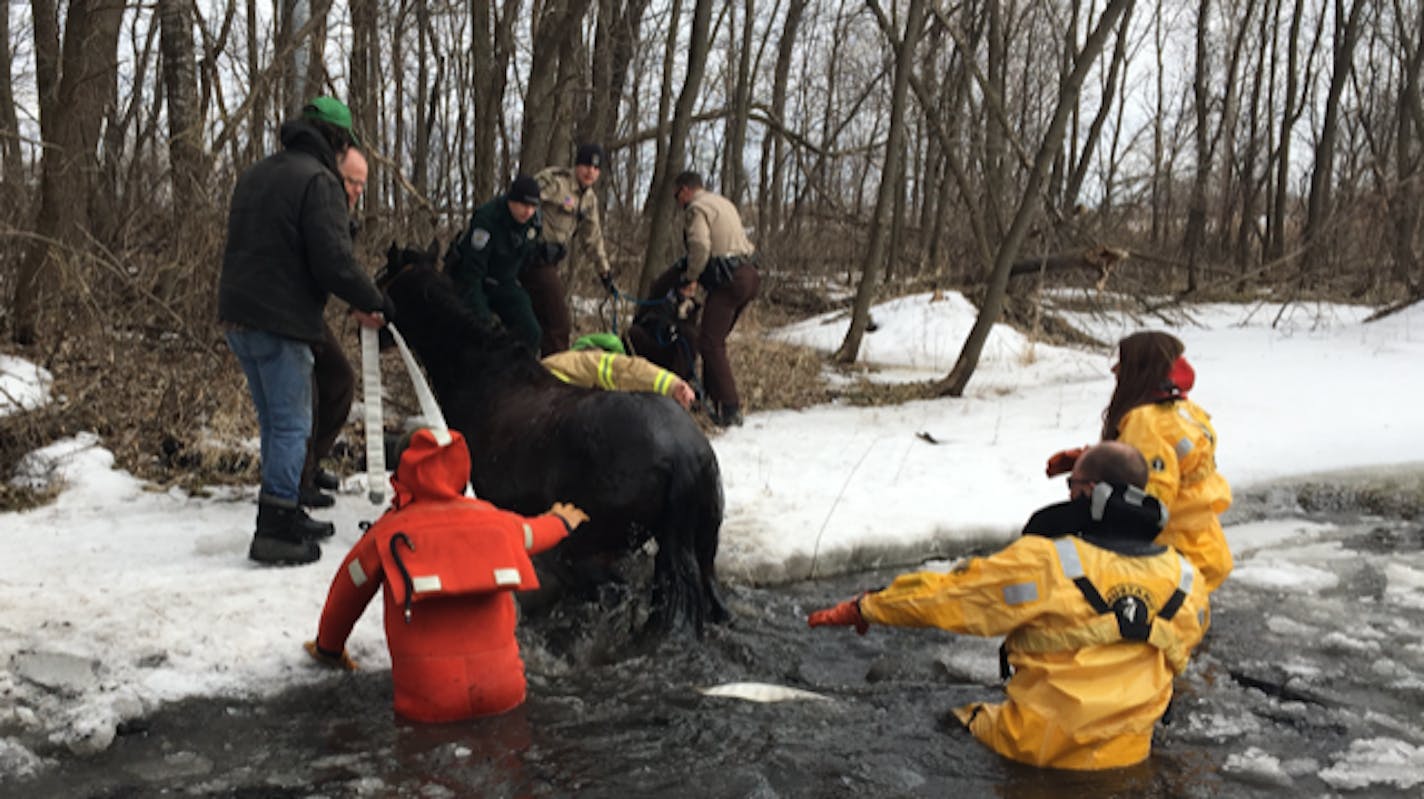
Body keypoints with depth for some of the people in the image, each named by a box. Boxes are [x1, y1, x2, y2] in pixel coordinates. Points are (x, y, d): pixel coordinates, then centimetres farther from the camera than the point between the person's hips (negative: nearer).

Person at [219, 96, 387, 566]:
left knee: (275, 421, 17)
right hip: (280, 323, -9)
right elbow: (333, 259, -18)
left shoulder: (257, 174, 19)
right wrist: (371, 302, -4)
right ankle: (274, 533, -5)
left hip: (238, 316, 9)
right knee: (292, 425, -4)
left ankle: (286, 515, 25)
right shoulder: (319, 180, -11)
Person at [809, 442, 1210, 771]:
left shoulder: (1044, 563, -20)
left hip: (1038, 748, -4)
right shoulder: (1186, 580, -6)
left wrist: (863, 608, 3)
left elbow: (946, 596, -11)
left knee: (965, 716, 21)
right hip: (1131, 753, 5)